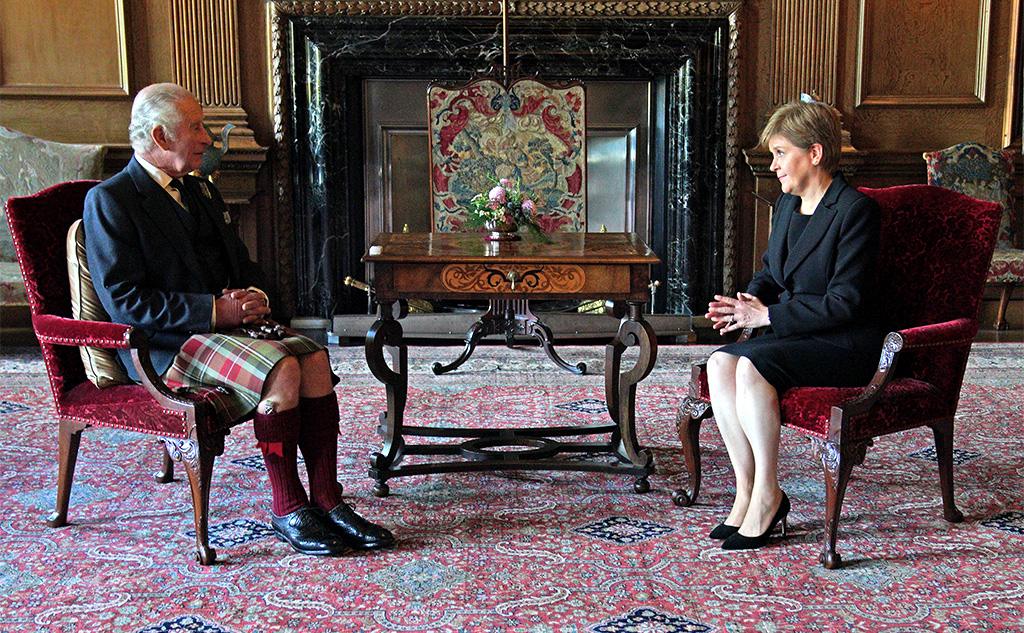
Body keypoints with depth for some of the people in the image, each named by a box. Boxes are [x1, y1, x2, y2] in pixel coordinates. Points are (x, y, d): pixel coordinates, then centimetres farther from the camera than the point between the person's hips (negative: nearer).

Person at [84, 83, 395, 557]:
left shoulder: (201, 191, 19)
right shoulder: (109, 201, -6)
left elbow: (241, 264, 24)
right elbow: (124, 301, -15)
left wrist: (255, 298, 0)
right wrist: (215, 310, -19)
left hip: (225, 322, 7)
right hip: (167, 343, -7)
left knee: (314, 358, -19)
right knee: (282, 369, -29)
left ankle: (326, 500, -15)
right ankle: (287, 510, -17)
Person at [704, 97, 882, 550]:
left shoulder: (855, 210, -14)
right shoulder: (786, 204, 12)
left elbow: (844, 302, -19)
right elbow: (770, 272, 22)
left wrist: (767, 314, -18)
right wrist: (749, 301, -2)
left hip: (847, 343, -8)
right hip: (797, 333, 8)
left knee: (753, 365, -30)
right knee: (720, 363, -19)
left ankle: (767, 496, -17)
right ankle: (746, 490, -14)